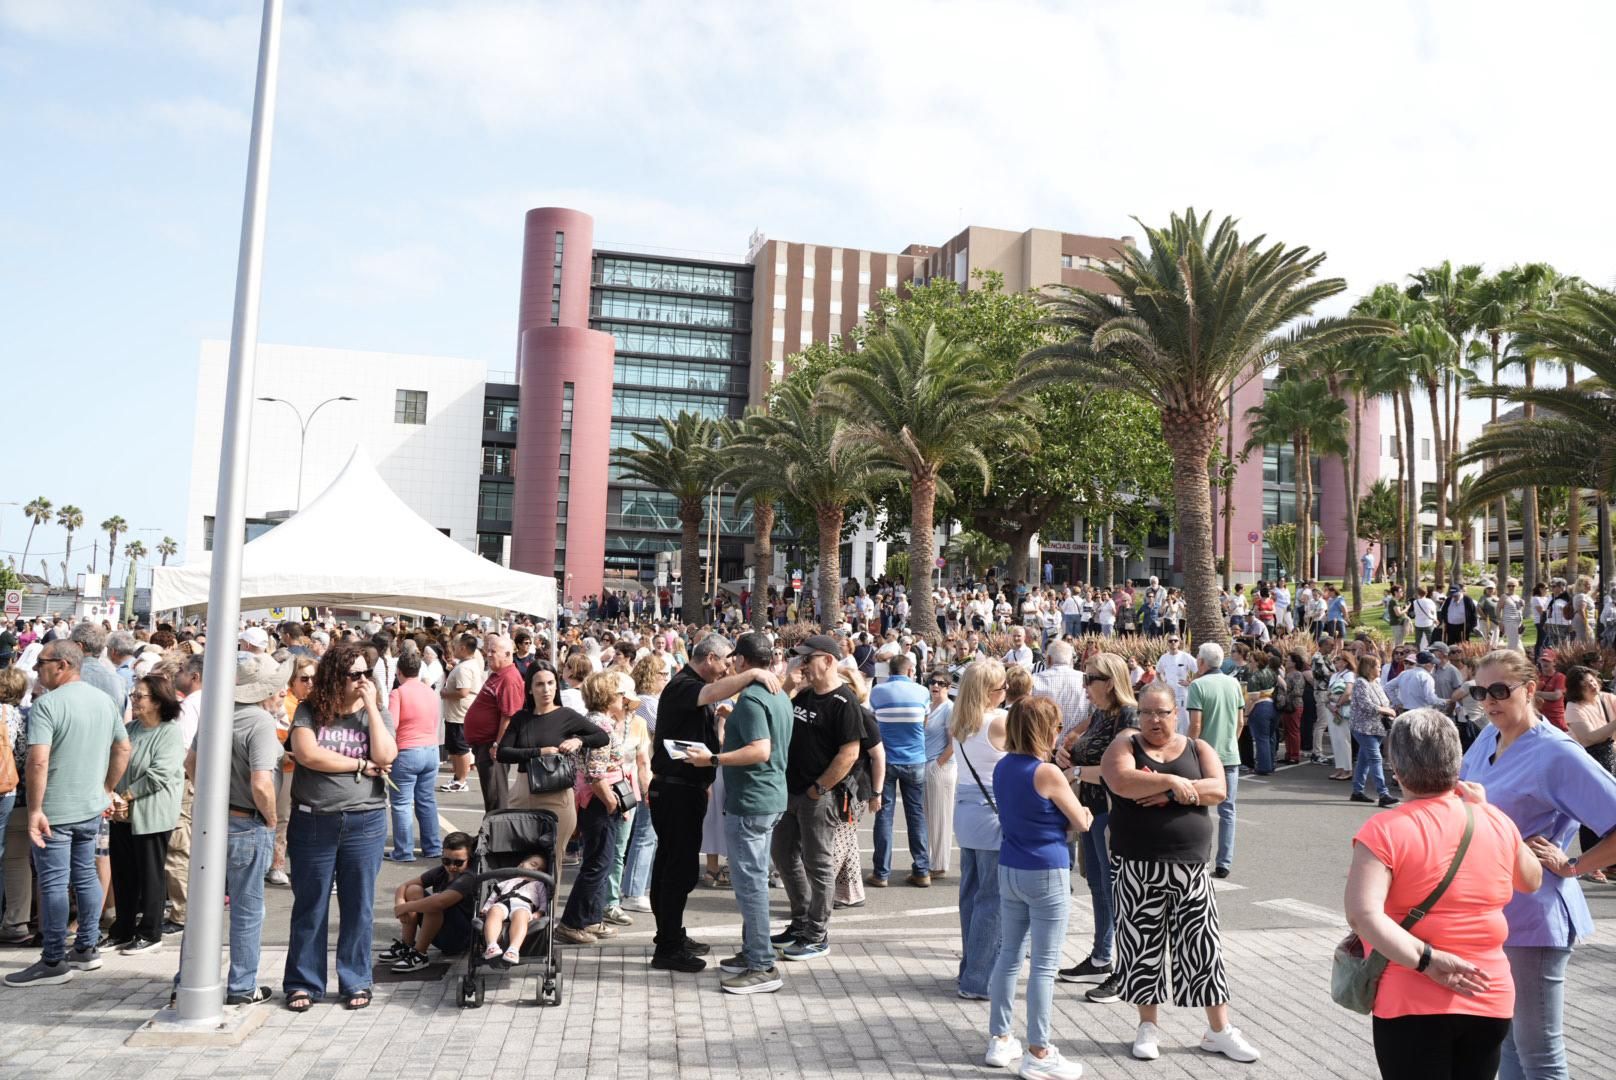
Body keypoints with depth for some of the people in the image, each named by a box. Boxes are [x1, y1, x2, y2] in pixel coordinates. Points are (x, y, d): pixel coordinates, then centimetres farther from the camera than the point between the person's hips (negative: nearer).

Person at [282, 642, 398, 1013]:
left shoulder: (377, 714, 3)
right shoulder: (310, 711, 0)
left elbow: (385, 755, -12)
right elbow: (307, 753, -16)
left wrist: (371, 706, -12)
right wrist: (362, 765, -11)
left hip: (365, 822, 1)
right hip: (313, 822, -1)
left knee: (359, 906, 9)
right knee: (310, 906, 10)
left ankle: (356, 981, 22)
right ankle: (303, 983, 23)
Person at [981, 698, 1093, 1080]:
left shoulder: (1002, 767, 4)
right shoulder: (1048, 773, -17)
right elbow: (1081, 823, -7)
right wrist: (1081, 816, 13)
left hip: (1009, 871, 7)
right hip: (1046, 875, -7)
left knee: (1009, 955, 15)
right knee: (1044, 965, 2)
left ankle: (999, 1040, 24)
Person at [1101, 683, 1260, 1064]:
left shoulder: (1198, 749, 7)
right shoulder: (1125, 744, 1)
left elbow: (1217, 789, -9)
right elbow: (1122, 782, -19)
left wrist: (1170, 792, -18)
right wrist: (1171, 781, -20)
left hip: (1190, 865, 1)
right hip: (1139, 866, -1)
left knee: (1202, 945, 6)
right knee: (1144, 945, 7)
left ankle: (1219, 1030, 20)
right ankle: (1148, 1027, 23)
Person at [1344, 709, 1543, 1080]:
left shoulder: (1385, 831, -16)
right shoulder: (1497, 822, -2)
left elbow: (1362, 915, -28)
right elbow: (1532, 881, 19)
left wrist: (1427, 960, -21)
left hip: (1412, 1005, -5)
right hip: (1490, 1000, 5)